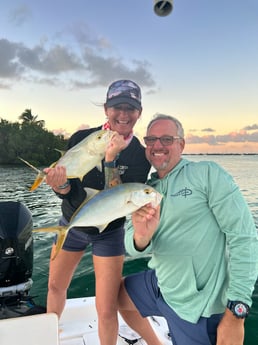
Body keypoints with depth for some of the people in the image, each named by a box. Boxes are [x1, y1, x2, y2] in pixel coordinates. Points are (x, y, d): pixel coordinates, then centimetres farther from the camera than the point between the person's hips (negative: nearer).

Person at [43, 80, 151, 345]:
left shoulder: (141, 156, -17)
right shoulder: (81, 139, -14)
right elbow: (66, 192, -12)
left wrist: (111, 158, -35)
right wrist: (60, 184, -35)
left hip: (108, 233, -2)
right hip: (70, 224, 3)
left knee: (107, 310, -4)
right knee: (56, 285, 23)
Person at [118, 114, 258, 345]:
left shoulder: (208, 174, -16)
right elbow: (132, 247, -5)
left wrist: (236, 311, -23)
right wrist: (140, 237, -29)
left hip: (196, 304, -7)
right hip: (160, 283, 7)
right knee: (116, 296, 24)